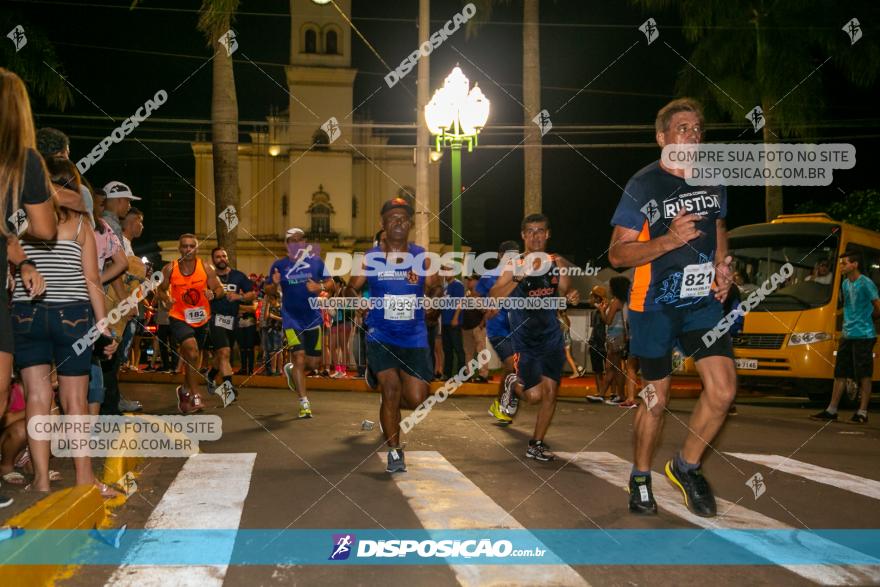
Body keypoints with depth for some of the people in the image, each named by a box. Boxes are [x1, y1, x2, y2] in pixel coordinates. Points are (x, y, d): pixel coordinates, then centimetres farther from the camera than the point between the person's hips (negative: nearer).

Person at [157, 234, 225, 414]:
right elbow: (161, 290, 3)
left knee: (190, 358, 20)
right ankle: (195, 397, -19)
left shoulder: (205, 268, -8)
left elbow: (220, 289, -6)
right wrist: (166, 298, -19)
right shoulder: (170, 269, -9)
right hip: (179, 318, -3)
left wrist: (213, 294, -28)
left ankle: (185, 390, 46)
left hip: (201, 319, 3)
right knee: (192, 351, -26)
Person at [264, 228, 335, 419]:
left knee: (314, 362, 8)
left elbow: (330, 283, 4)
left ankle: (291, 370, 42)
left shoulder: (316, 261, 3)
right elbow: (268, 291, 5)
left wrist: (320, 286, -17)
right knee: (299, 358, -13)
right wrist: (274, 284, -17)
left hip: (313, 318, 3)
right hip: (291, 319, -2)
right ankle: (304, 403, -6)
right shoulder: (279, 265, 1)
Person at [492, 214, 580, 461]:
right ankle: (513, 384, 28)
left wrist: (571, 297, -6)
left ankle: (536, 445, 17)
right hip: (524, 339, -3)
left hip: (551, 335, 4)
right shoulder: (514, 265, -6)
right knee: (535, 395, -7)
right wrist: (518, 278, -28)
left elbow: (564, 293, 18)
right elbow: (493, 297, -15)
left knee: (550, 391, 2)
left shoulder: (557, 263, 4)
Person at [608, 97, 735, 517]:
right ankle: (640, 478, 26)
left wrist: (722, 266, 4)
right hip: (654, 306, -4)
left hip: (703, 301, 4)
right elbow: (617, 254, -11)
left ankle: (686, 466, 13)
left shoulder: (713, 181, 7)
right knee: (656, 399, 4)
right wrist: (669, 240, -26)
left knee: (723, 391, -10)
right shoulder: (642, 186, -9)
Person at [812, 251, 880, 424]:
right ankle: (831, 411, 13)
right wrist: (850, 321, 8)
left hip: (863, 335, -8)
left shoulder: (866, 283, -11)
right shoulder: (845, 284, 13)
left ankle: (862, 413, 4)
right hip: (847, 335, 8)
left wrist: (865, 320, 7)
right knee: (840, 374, 9)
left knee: (864, 375, -2)